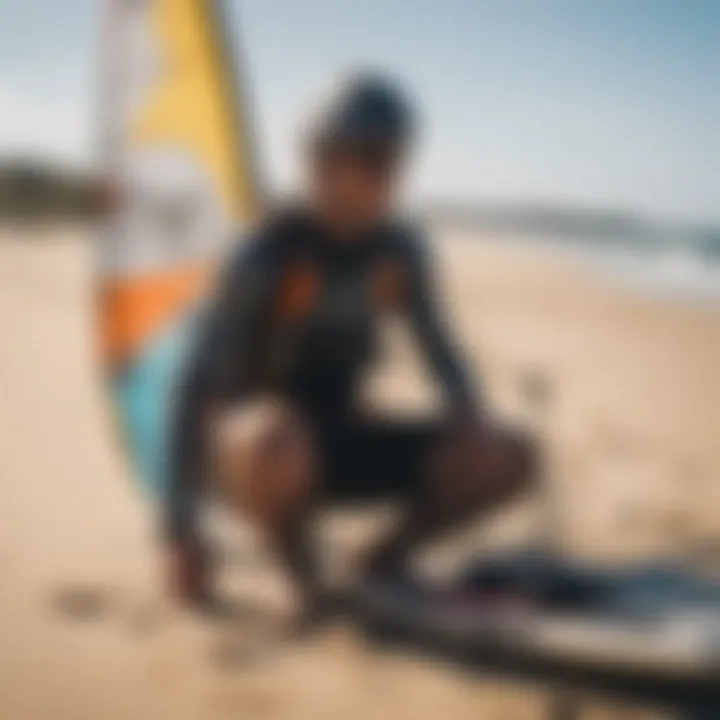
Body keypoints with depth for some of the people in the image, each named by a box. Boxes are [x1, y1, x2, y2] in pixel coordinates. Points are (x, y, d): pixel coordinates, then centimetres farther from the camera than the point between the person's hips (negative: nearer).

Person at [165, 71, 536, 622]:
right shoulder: (267, 255, -17)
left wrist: (473, 416, -12)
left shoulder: (400, 251, 0)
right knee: (275, 440, -43)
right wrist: (182, 529, -27)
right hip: (254, 452, -5)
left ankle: (386, 555, 6)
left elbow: (441, 353, 12)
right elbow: (199, 385, -21)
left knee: (511, 458, -12)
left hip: (341, 445, 5)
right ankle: (303, 572, -14)